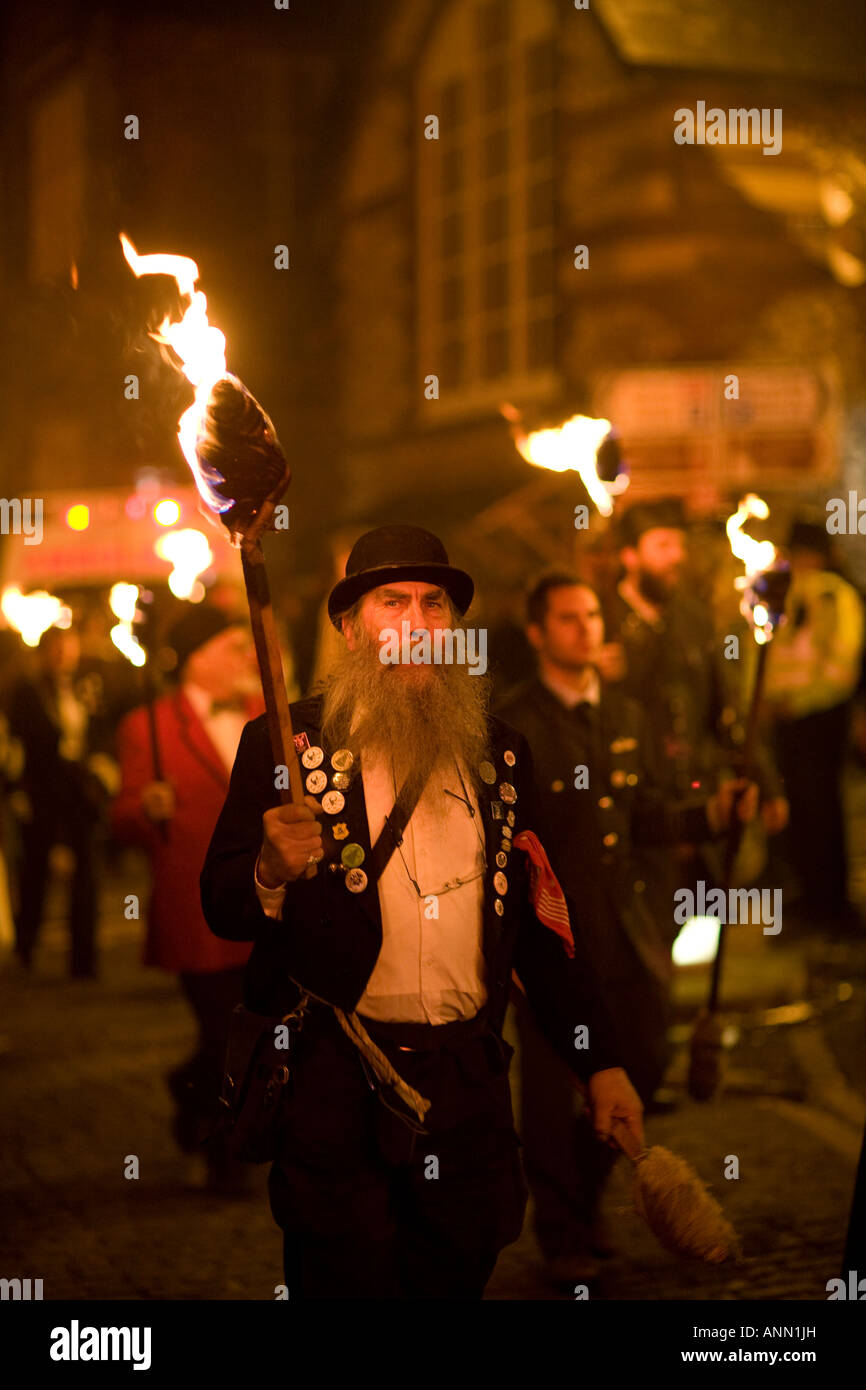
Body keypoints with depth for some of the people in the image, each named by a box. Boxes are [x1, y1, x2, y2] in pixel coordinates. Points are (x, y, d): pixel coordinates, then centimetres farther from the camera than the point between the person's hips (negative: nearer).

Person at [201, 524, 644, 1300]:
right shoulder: (283, 744, 1)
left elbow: (540, 922, 14)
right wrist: (272, 872, -25)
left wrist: (601, 1062, 9)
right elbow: (223, 909, -2)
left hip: (469, 1089, 3)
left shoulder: (499, 754, 10)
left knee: (455, 1280, 11)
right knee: (344, 1284, -1)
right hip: (334, 1090, -3)